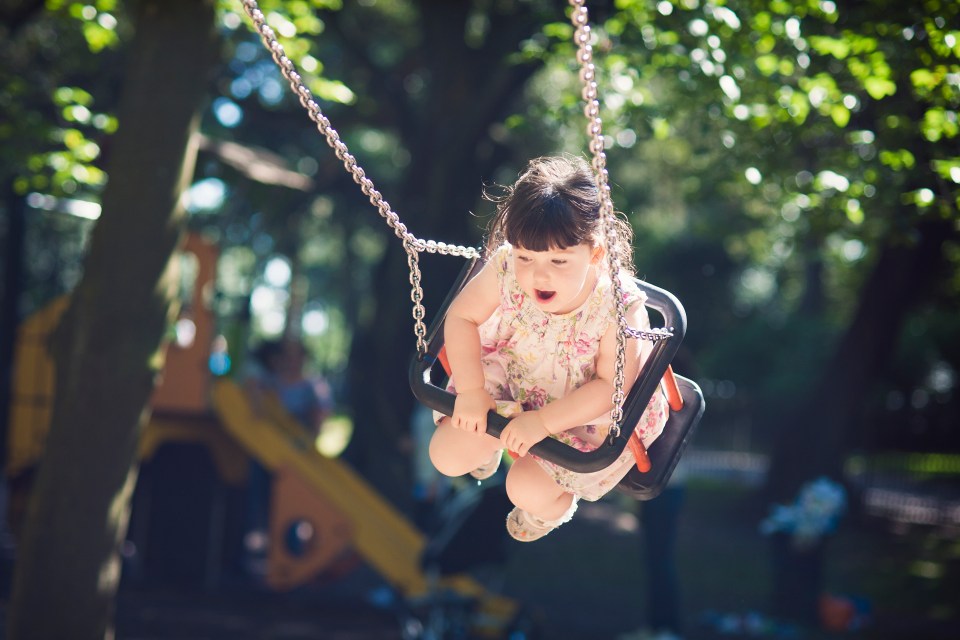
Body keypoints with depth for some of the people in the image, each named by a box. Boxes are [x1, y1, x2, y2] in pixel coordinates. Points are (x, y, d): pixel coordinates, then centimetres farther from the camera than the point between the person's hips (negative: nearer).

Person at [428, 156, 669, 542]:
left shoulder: (619, 307, -34)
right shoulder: (505, 270, -27)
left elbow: (611, 385, -26)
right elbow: (461, 316, -11)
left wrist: (543, 421, -30)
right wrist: (470, 390, -20)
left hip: (584, 412, -3)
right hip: (507, 381, 4)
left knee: (527, 491, -14)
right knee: (446, 457, -3)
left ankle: (555, 504, 25)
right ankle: (490, 444, 33)